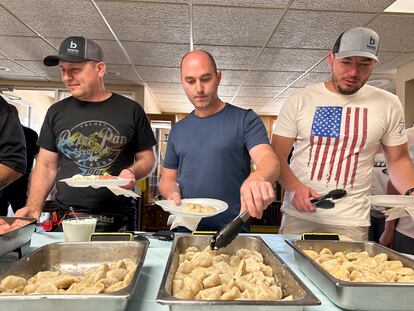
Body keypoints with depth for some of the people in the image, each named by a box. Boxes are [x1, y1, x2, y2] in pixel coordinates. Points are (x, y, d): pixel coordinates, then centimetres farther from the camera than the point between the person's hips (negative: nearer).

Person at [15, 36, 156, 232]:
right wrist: (33, 207, -5)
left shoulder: (131, 110, 0)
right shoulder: (57, 112, 7)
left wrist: (132, 172, -16)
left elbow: (147, 158, 5)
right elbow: (46, 166, 9)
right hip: (63, 219, 2)